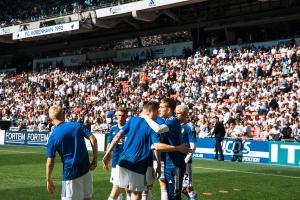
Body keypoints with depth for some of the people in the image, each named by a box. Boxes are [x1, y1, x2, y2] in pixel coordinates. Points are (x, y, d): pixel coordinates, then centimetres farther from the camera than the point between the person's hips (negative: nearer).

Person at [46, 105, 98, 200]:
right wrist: (95, 159, 1)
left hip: (70, 173, -4)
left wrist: (48, 180, 5)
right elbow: (93, 139, -6)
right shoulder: (77, 125, 2)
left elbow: (50, 163, -7)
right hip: (86, 170, 4)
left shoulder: (53, 137, -6)